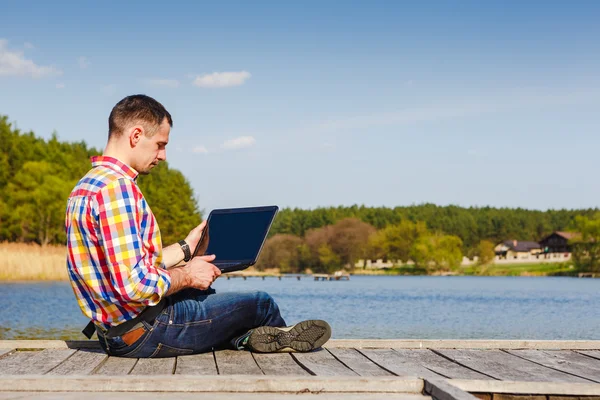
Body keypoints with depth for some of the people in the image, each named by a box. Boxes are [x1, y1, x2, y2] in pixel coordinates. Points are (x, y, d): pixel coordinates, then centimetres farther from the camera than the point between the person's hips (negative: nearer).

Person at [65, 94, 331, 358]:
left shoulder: (86, 186, 10)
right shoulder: (117, 188, -23)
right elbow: (134, 284, -29)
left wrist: (184, 249, 21)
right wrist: (186, 275, -12)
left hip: (114, 333, 10)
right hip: (144, 332, -10)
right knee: (261, 304, 8)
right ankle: (278, 338, 37)